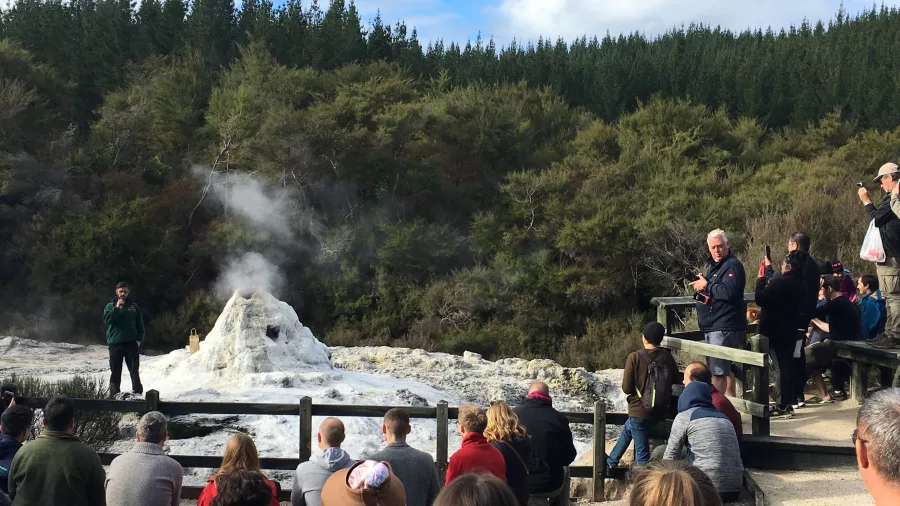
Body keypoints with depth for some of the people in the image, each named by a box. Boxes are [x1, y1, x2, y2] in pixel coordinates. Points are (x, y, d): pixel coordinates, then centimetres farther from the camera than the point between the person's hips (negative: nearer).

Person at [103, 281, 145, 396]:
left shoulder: (134, 307, 9)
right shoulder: (110, 306, 8)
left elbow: (140, 325, 10)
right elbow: (106, 319, -11)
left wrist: (139, 339, -1)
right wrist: (117, 308, -17)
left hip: (131, 343, 0)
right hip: (115, 343, 0)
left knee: (134, 370, -1)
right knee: (115, 371, 3)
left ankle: (137, 391, 3)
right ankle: (114, 393, 10)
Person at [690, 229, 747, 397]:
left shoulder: (733, 266, -13)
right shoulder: (714, 265, 18)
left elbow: (729, 291, -28)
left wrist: (706, 286, -16)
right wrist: (701, 290, 4)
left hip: (724, 328, -11)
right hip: (713, 327, 11)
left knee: (717, 371, -13)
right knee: (725, 369, 18)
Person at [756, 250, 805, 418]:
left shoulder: (781, 283, -23)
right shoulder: (797, 284, 6)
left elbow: (760, 299, -21)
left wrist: (760, 280, -5)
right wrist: (768, 268, 34)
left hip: (776, 332, -8)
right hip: (789, 332, 8)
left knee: (780, 367, -4)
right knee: (786, 366, 14)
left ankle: (782, 406, 0)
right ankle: (787, 404, 22)